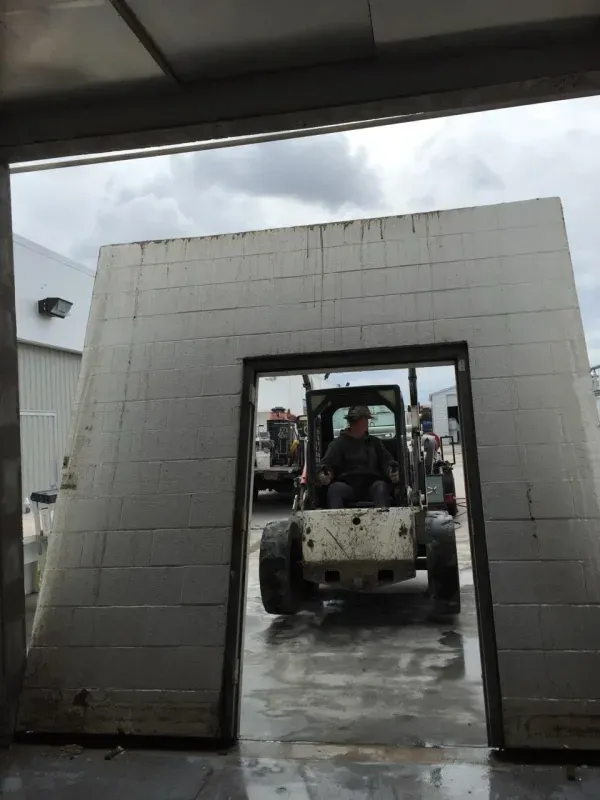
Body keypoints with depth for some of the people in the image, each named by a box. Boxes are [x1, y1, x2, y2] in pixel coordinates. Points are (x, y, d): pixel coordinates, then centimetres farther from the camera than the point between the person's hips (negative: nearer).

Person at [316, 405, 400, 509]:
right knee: (334, 488, -32)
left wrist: (392, 471, -8)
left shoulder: (375, 442, 25)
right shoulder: (338, 443, 14)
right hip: (348, 486, -2)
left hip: (372, 485, 2)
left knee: (381, 486, -31)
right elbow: (326, 463, 3)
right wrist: (322, 474, -22)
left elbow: (387, 460, 18)